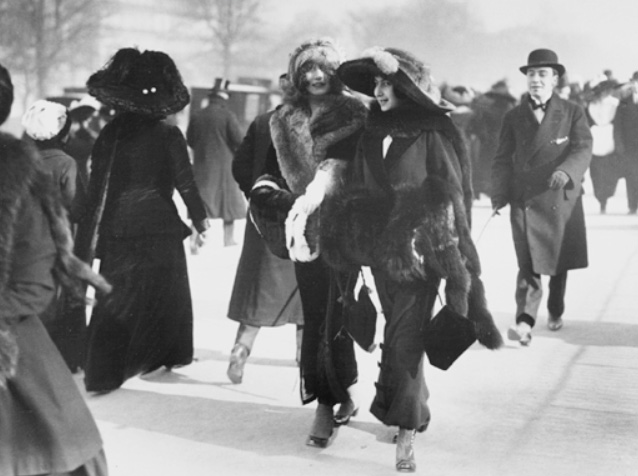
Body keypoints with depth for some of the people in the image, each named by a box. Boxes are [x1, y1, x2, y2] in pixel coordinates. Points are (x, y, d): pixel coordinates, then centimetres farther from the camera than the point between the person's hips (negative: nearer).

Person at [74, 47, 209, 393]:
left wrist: (89, 238, 3)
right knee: (164, 294, 15)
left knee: (115, 299, 7)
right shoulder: (168, 135, -7)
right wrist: (200, 219, 6)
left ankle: (102, 373, 2)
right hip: (159, 227, -2)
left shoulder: (109, 135, -1)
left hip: (117, 228, 2)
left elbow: (97, 187, -1)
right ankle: (167, 356, 24)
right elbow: (184, 181, -7)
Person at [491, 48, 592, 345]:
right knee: (528, 264, -11)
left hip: (562, 199, 1)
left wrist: (566, 171, -28)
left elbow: (583, 149, -7)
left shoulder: (573, 113, 4)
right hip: (524, 200, 0)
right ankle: (525, 321, -16)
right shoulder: (513, 118, 8)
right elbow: (503, 159, 5)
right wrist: (499, 194, -8)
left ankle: (555, 312, 34)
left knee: (560, 261, 13)